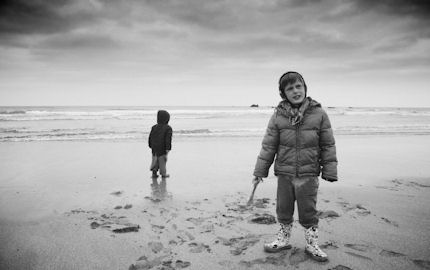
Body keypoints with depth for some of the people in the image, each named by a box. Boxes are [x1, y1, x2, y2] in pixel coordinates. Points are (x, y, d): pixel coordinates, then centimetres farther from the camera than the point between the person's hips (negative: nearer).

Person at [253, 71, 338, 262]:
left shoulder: (318, 114, -6)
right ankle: (283, 240, 36)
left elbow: (328, 145, -1)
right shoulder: (278, 116, -5)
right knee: (283, 209, 15)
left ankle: (312, 244, 29)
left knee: (308, 211, 9)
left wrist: (330, 171, -3)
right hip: (284, 173, 2)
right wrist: (260, 171, 1)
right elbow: (268, 145, -1)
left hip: (309, 174, -1)